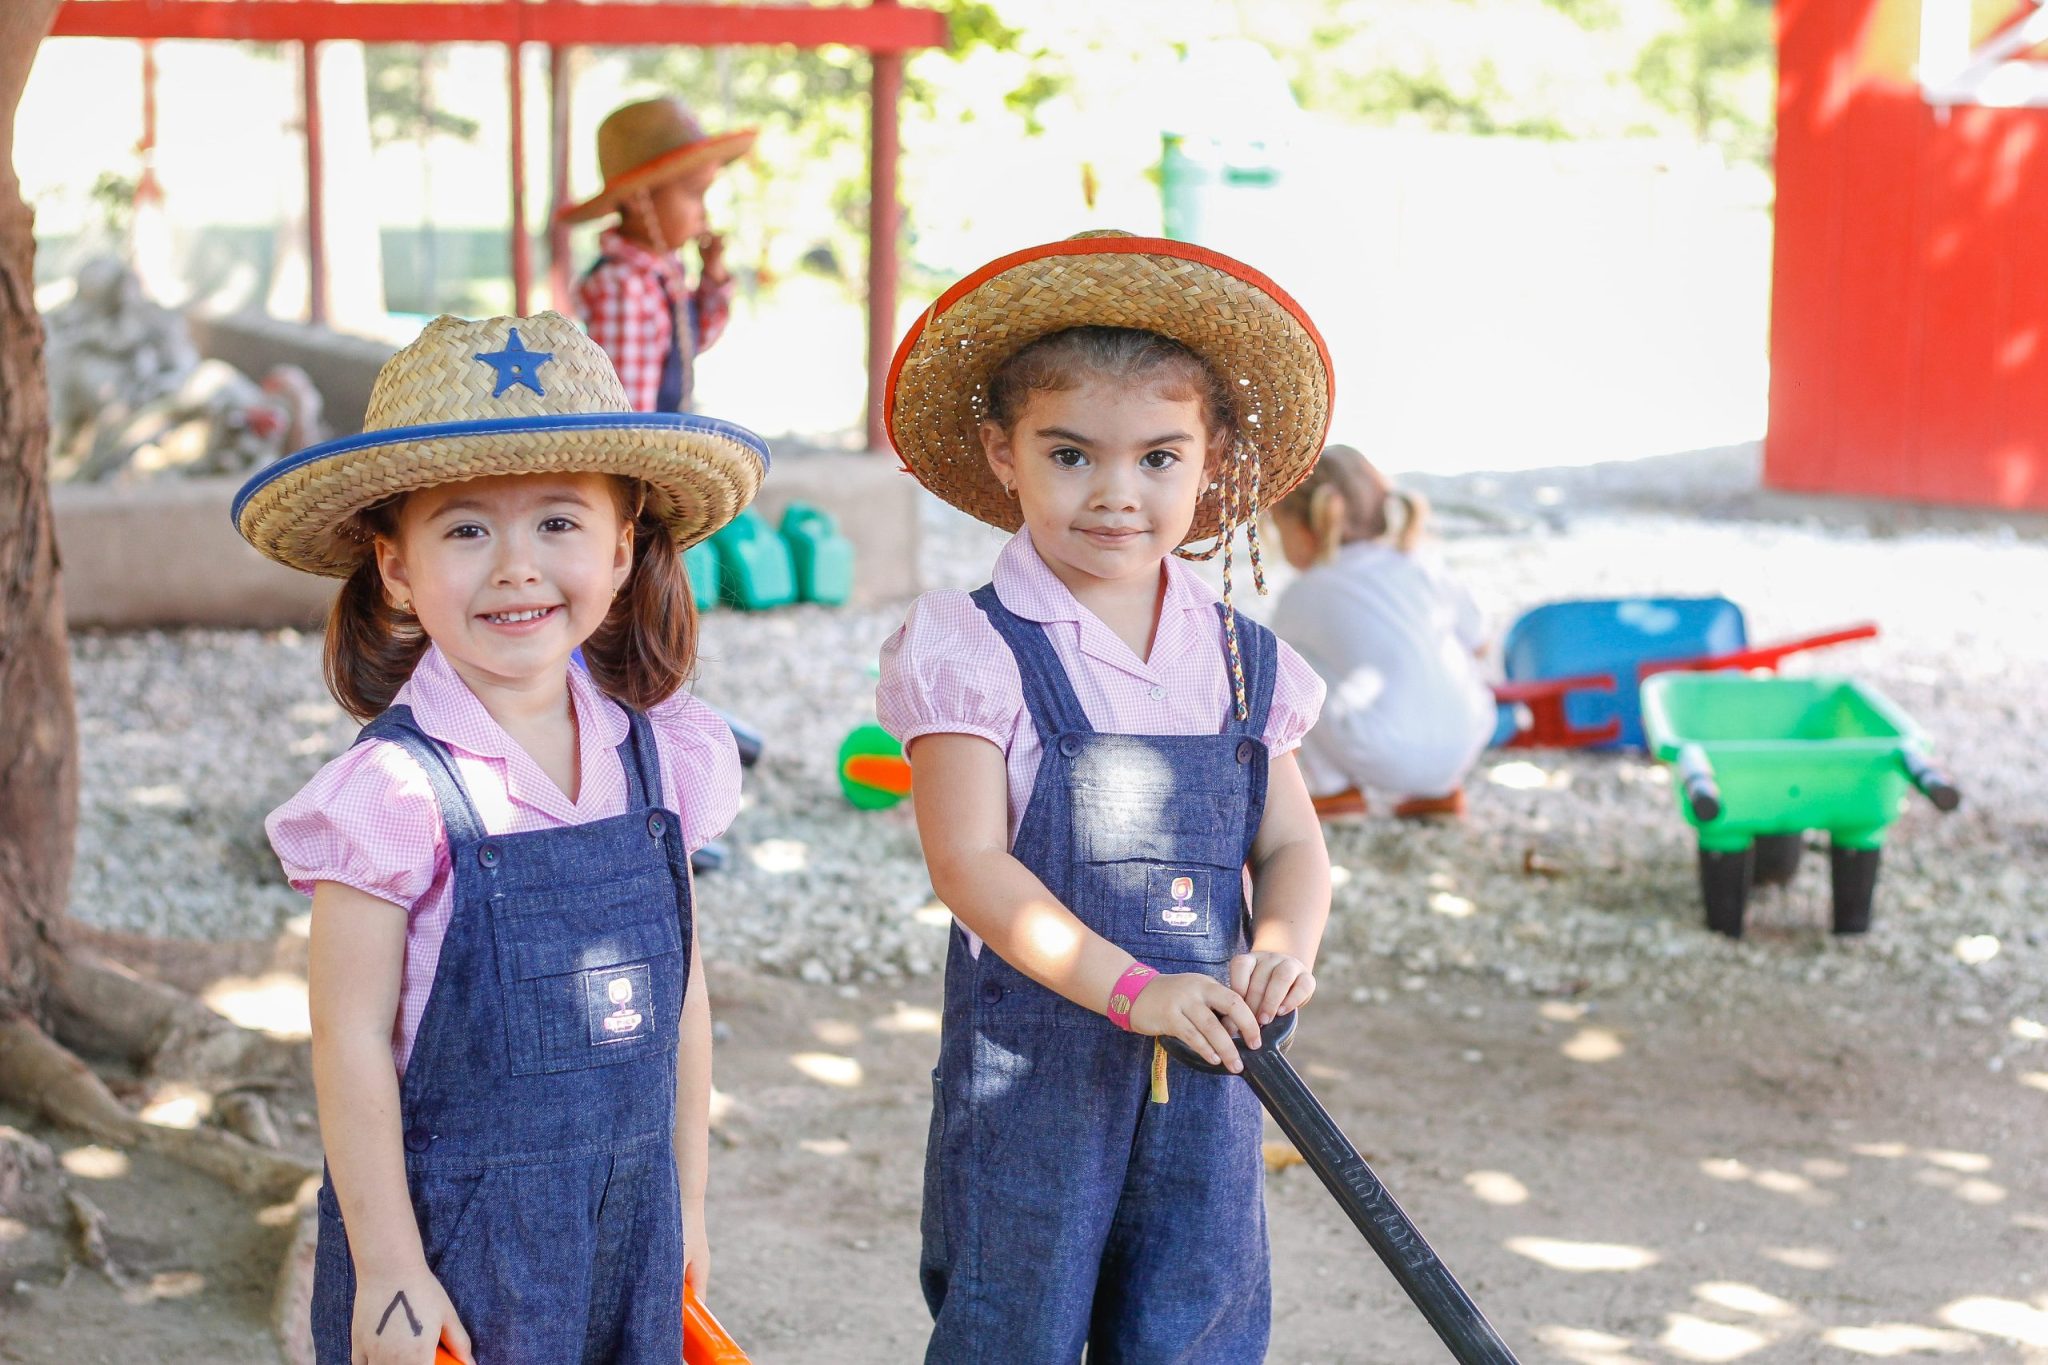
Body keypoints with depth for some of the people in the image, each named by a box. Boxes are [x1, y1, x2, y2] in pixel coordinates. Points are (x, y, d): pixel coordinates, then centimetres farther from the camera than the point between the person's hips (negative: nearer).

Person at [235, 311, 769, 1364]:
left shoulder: (658, 755, -1)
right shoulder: (394, 789, -16)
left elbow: (681, 994, 8)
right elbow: (351, 1042, -13)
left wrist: (686, 1204, 13)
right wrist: (388, 1272, -11)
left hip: (630, 1233, 5)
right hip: (451, 1233, -4)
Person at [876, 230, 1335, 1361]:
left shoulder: (1241, 661, 7)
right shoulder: (977, 651, -8)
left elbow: (1292, 845, 11)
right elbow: (972, 864, -15)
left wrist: (1283, 947, -11)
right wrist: (1129, 987, -23)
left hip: (1205, 1065, 4)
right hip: (1030, 1055, -4)